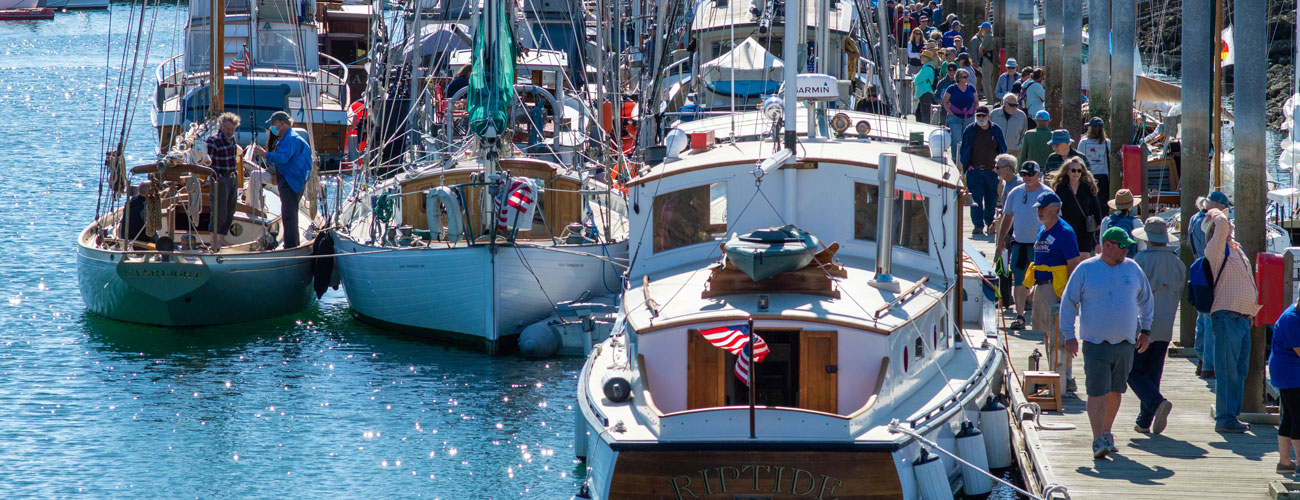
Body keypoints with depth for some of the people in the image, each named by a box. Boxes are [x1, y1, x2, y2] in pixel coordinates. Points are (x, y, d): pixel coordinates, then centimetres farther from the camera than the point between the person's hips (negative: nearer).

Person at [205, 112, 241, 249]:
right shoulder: (213, 140, -13)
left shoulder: (232, 139, 11)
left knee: (230, 212, 10)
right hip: (220, 180, -8)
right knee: (220, 212, -6)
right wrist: (217, 177, -25)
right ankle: (214, 241, 1)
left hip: (233, 179, 8)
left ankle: (221, 238, 19)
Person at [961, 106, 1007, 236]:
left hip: (992, 170, 1)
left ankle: (990, 223, 27)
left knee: (992, 198, 8)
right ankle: (978, 226, -8)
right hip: (974, 170, -1)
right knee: (976, 199, -9)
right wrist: (967, 165, -1)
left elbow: (1003, 149, 14)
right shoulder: (969, 130, 3)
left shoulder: (996, 130, 5)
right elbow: (963, 149, 9)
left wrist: (999, 159, -3)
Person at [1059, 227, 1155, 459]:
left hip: (1125, 343, 4)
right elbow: (1068, 302, 1)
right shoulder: (1086, 270, -2)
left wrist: (1145, 330, 16)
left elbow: (1145, 300, 20)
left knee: (1115, 391, 11)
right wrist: (1069, 335, -4)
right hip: (1096, 343, -4)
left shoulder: (1132, 268, 8)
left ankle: (1106, 434, 26)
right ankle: (1098, 440, -12)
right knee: (1097, 392, -11)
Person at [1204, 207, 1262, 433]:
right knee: (1228, 370, -8)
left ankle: (1232, 415, 17)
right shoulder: (1216, 249, -6)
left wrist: (1251, 311, 21)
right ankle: (1224, 418, -7)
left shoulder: (1237, 250, 20)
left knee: (1240, 370, 11)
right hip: (1227, 316, -9)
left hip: (1243, 318, 9)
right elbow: (1222, 222, -23)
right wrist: (1215, 215, -1)